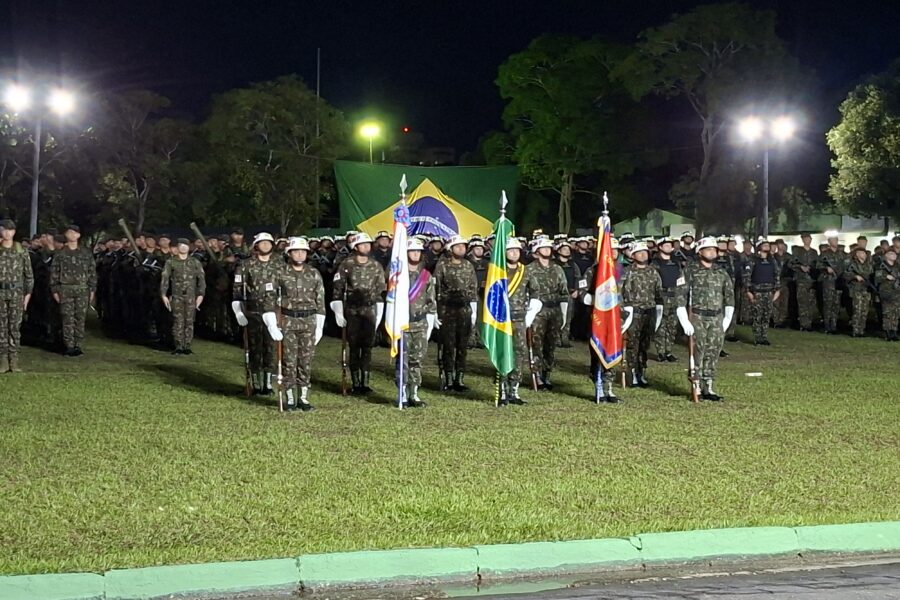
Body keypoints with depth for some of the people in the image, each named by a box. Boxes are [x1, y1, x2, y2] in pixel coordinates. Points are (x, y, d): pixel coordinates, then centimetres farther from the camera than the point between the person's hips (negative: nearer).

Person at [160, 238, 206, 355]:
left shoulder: (195, 262, 10)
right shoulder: (170, 262, 8)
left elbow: (201, 278, 7)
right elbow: (164, 278, 6)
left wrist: (201, 294, -2)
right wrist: (163, 295, -3)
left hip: (191, 296, 1)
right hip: (176, 296, -1)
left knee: (189, 321, -1)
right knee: (178, 321, -6)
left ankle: (187, 347, 4)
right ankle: (178, 347, -3)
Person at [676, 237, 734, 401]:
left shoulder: (722, 274, 12)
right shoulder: (690, 272, -2)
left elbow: (729, 297, 17)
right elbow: (680, 297, -7)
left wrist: (726, 321, 9)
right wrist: (685, 322, -13)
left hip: (716, 319, 4)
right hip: (697, 318, -4)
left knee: (712, 355, 5)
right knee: (698, 353, -4)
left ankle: (709, 389, 11)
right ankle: (697, 389, 3)